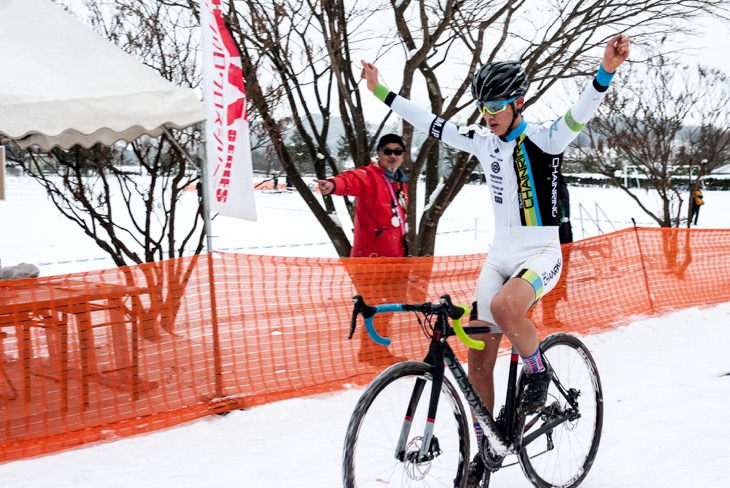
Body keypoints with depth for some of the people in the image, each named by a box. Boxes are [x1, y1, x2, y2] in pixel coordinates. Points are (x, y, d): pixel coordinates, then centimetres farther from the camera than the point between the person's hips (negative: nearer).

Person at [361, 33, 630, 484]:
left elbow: (580, 114, -27)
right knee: (478, 360, 2)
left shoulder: (543, 140, -9)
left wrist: (606, 72, -46)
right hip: (500, 255, 6)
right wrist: (380, 91, 16)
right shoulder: (484, 142, 7)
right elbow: (431, 123, 13)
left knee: (504, 306, -37)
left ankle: (539, 373, -7)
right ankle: (485, 449, 17)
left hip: (541, 254, -6)